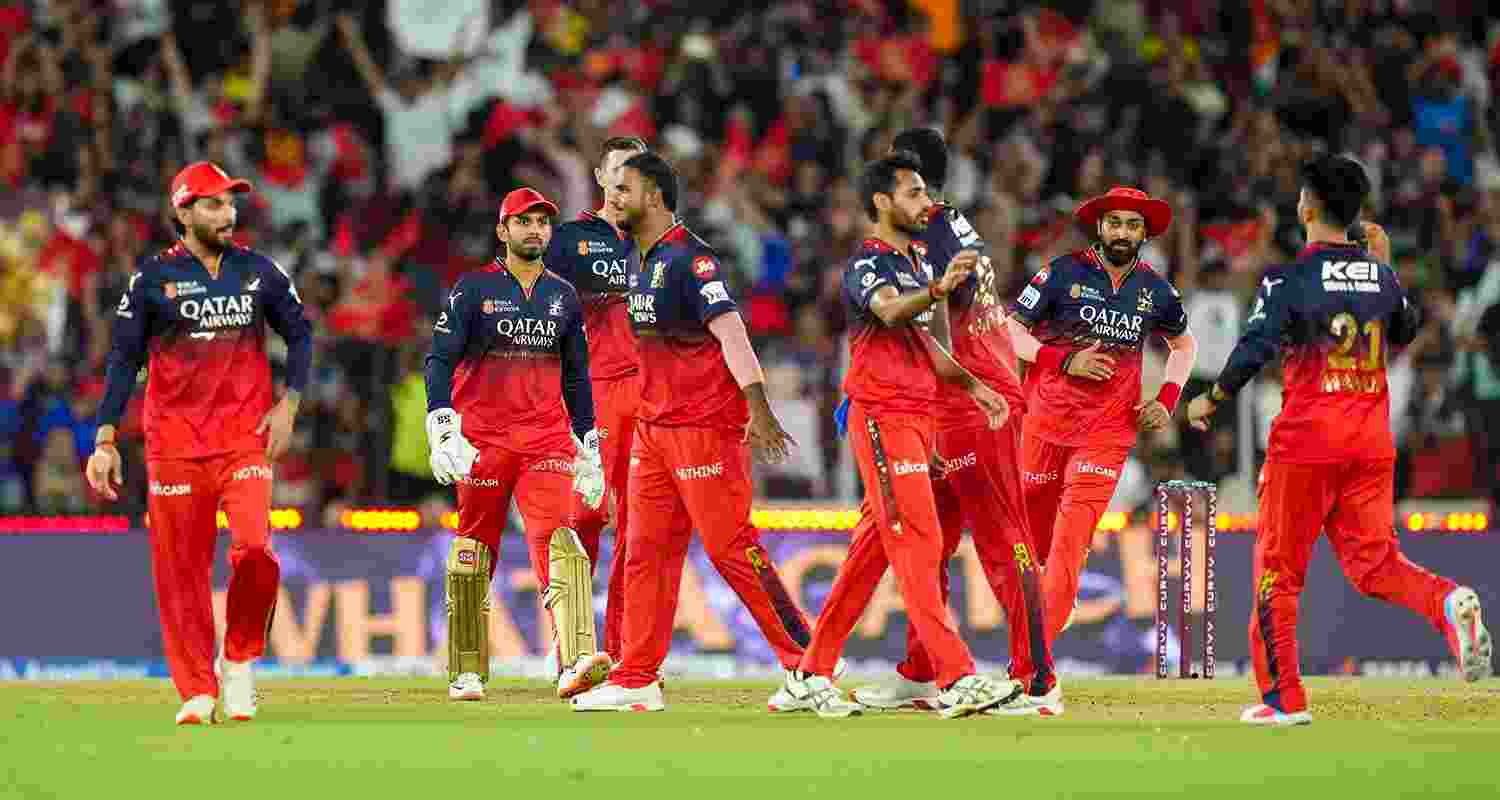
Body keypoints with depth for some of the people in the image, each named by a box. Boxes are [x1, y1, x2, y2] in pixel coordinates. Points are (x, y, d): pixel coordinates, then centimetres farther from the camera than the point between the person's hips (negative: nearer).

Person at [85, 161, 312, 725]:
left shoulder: (259, 272, 7)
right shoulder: (153, 277, 1)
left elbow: (299, 334, 16)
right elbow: (123, 360, 2)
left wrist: (288, 404, 2)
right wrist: (105, 440, -5)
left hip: (245, 438, 1)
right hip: (174, 441, -1)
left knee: (254, 549, -18)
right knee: (181, 570, 0)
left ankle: (239, 662, 4)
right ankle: (197, 693, 10)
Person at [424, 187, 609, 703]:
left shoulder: (563, 296, 14)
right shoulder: (473, 290, 2)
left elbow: (576, 378, 20)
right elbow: (440, 361, -3)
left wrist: (589, 450, 16)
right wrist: (443, 432, -16)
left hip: (547, 439, 2)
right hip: (484, 440, -2)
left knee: (556, 539, -17)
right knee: (474, 551, 1)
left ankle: (575, 664, -31)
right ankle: (466, 674, 13)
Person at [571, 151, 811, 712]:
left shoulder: (688, 257, -13)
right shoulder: (643, 263, 15)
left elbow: (730, 331, -22)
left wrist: (758, 409, -32)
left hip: (706, 424, -9)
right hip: (653, 426, 9)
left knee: (730, 547, -9)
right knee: (646, 551, 7)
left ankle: (808, 663, -3)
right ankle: (636, 680, 11)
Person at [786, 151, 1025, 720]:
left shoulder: (916, 263, 19)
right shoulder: (866, 263, -10)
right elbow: (890, 312, -32)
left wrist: (970, 384, 21)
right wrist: (939, 289, -50)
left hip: (919, 416, 9)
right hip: (881, 416, -9)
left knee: (875, 546, 11)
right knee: (918, 542, -14)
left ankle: (814, 672, 17)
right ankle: (956, 679, -19)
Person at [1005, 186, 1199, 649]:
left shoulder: (1156, 291, 5)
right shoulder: (1064, 273, -5)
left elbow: (1184, 344, 24)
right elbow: (1009, 332, -4)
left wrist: (1167, 399, 9)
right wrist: (1065, 360, -17)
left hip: (1108, 432, 0)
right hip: (1046, 422, 0)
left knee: (1070, 541, -13)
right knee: (1030, 538, 7)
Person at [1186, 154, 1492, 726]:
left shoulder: (1289, 279, -11)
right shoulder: (1380, 277, 7)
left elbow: (1254, 351, -18)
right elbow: (1405, 334, 25)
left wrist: (1211, 400, -4)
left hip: (1307, 442, -5)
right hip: (1372, 443, 5)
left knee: (1278, 566, 7)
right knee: (1373, 560, 8)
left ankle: (1283, 697, 9)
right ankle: (1447, 603, -23)